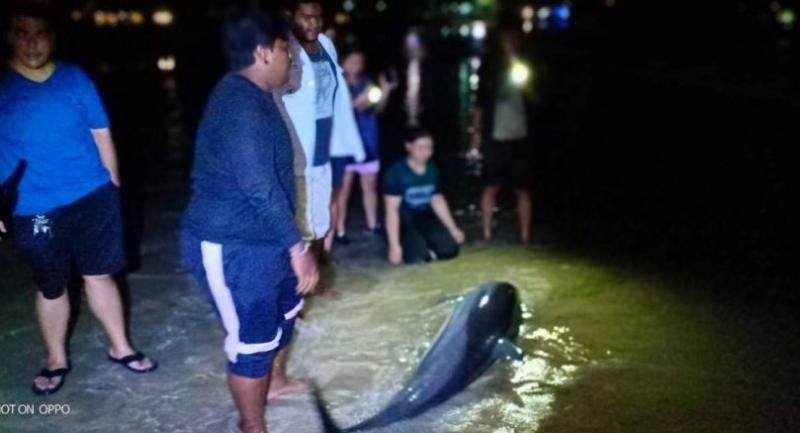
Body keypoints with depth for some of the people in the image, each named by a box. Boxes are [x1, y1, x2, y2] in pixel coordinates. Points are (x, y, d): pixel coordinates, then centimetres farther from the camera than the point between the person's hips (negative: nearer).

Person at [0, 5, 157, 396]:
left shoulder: (76, 78, -1)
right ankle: (56, 360, 34)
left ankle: (120, 347, 32)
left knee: (99, 275, 14)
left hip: (93, 197, 1)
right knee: (51, 287, 14)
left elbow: (101, 135, 6)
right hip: (34, 210, -1)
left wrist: (112, 186, 9)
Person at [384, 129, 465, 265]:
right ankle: (406, 244, 7)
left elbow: (438, 201, 12)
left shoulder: (432, 170, -1)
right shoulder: (396, 172, -19)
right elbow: (392, 210, -20)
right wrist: (394, 246, -25)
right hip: (404, 221, -5)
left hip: (426, 218, 5)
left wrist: (453, 229, 12)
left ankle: (423, 244, 13)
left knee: (450, 249, -14)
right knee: (417, 256, -27)